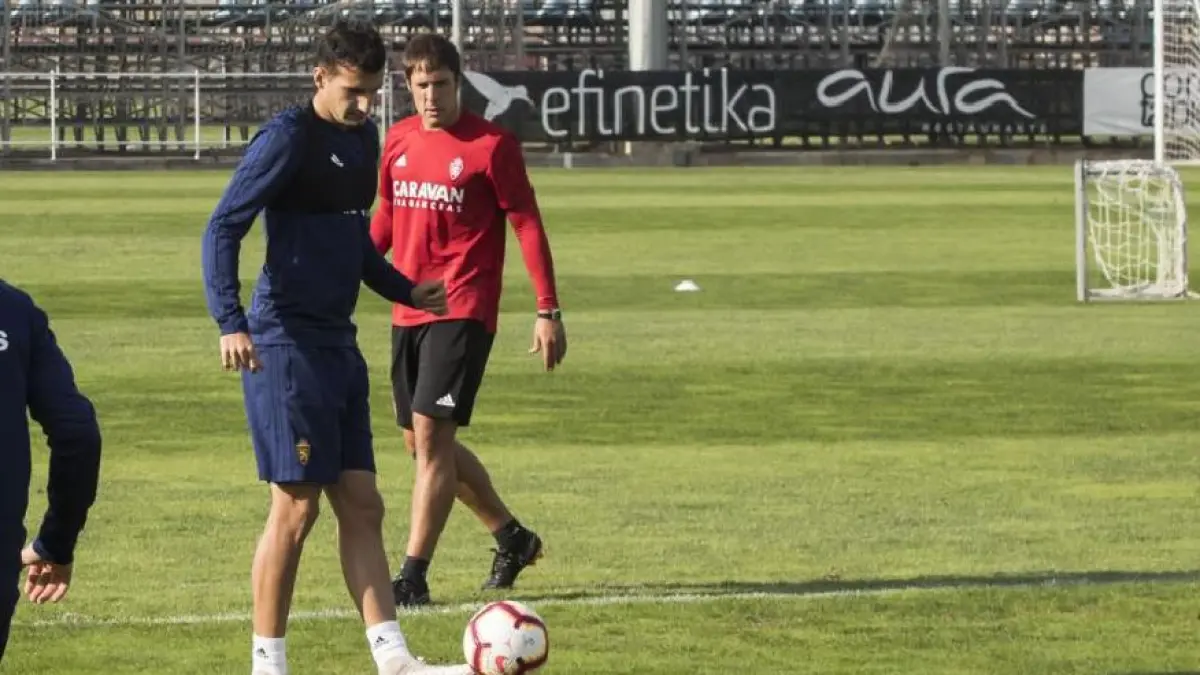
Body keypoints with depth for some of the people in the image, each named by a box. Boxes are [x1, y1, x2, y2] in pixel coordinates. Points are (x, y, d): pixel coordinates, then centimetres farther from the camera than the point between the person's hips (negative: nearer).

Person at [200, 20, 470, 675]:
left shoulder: (362, 137, 14)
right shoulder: (289, 137, -12)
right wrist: (230, 322, -26)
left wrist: (405, 291, 25)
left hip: (338, 344, 8)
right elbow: (222, 229, -16)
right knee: (296, 505, -7)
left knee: (362, 504, 6)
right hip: (287, 344, -8)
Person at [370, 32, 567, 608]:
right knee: (421, 439, 12)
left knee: (432, 432, -15)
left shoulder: (491, 145, -8)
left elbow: (527, 225, -6)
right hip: (408, 312, 7)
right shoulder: (398, 141, 9)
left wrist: (548, 310, -9)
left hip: (463, 311, -7)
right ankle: (512, 537, 31)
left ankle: (413, 576, -14)